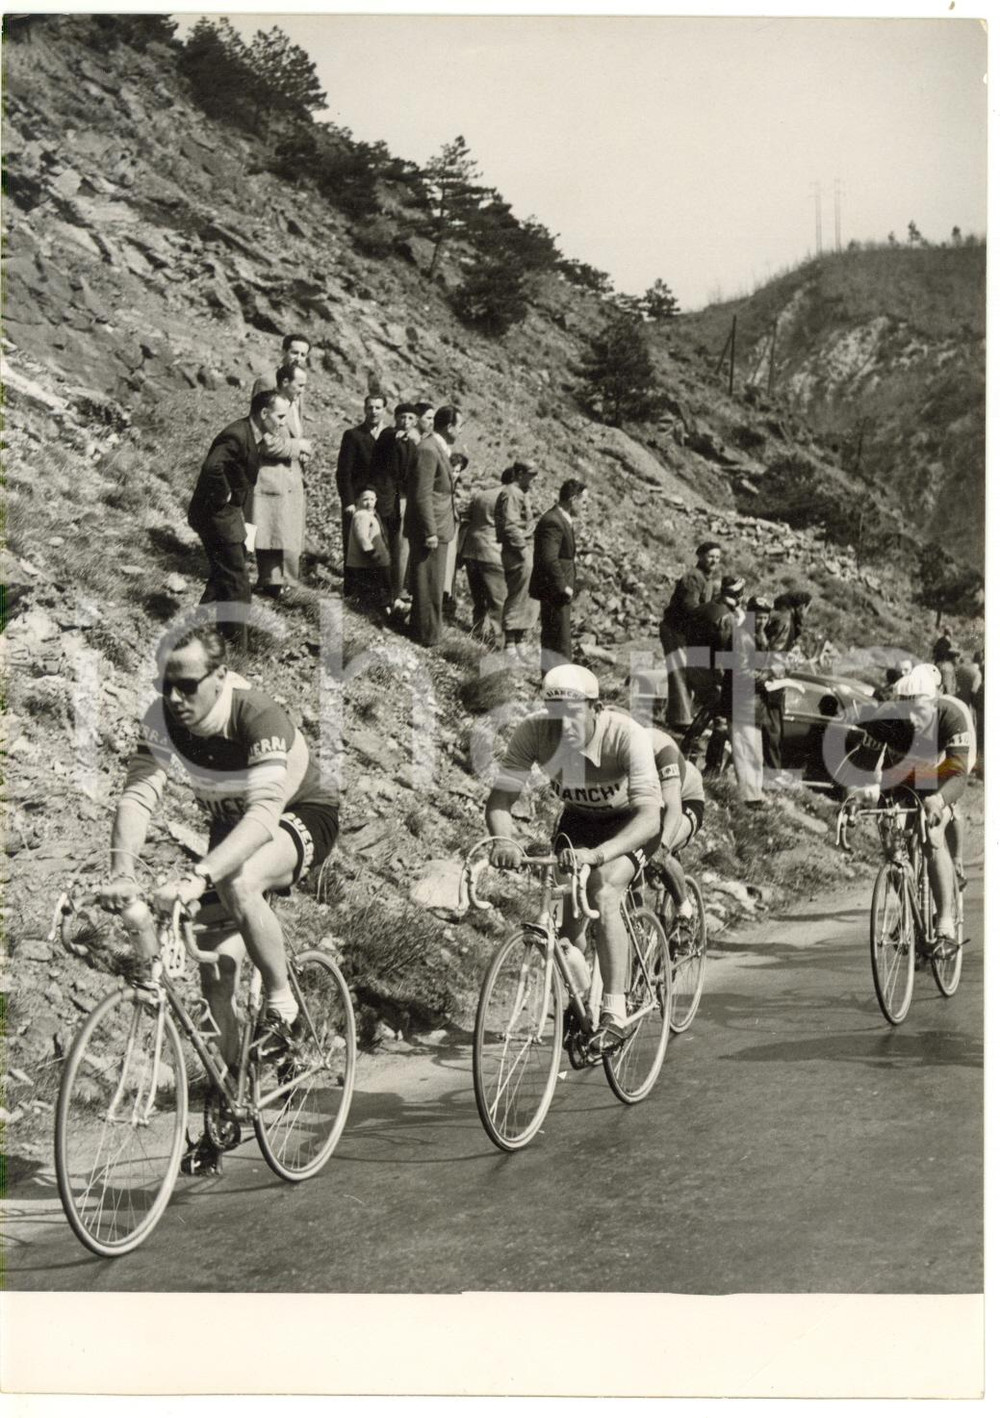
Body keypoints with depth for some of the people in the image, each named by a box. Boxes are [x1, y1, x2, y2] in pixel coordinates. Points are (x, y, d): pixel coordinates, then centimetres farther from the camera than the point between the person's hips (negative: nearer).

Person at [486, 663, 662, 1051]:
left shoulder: (626, 735, -38)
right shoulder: (533, 732, -28)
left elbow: (649, 817, -45)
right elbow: (500, 797, -25)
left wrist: (597, 854, -61)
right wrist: (503, 841, -47)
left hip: (630, 822, -4)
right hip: (578, 818, 4)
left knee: (603, 896, -28)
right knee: (568, 918, -4)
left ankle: (614, 1016, -23)